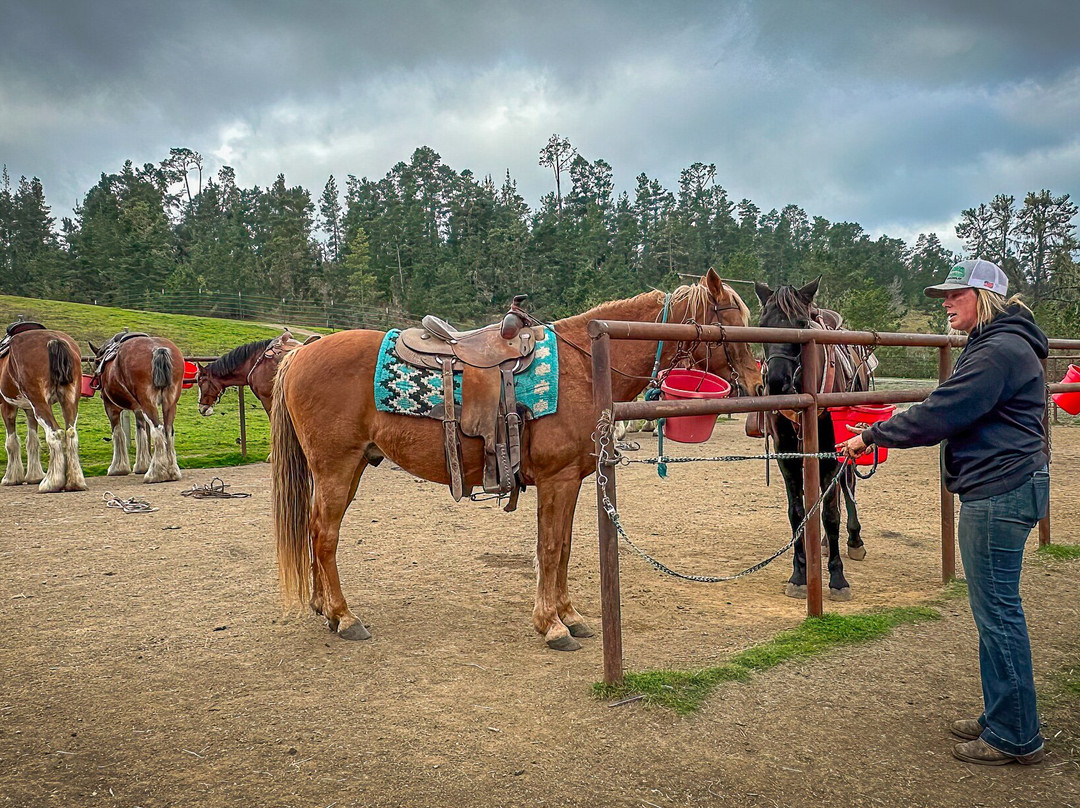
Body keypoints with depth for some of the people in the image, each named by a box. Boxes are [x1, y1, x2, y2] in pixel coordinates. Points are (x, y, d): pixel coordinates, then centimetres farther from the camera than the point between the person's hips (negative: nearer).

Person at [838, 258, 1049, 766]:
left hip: (998, 494, -11)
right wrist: (883, 434, 14)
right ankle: (1001, 718, 29)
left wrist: (872, 436, -12)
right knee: (997, 611, 17)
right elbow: (958, 416, 20)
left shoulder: (999, 351, -18)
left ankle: (1015, 737, 11)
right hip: (1001, 490, 11)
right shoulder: (995, 344, 17)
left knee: (997, 612, -2)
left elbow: (937, 417, -22)